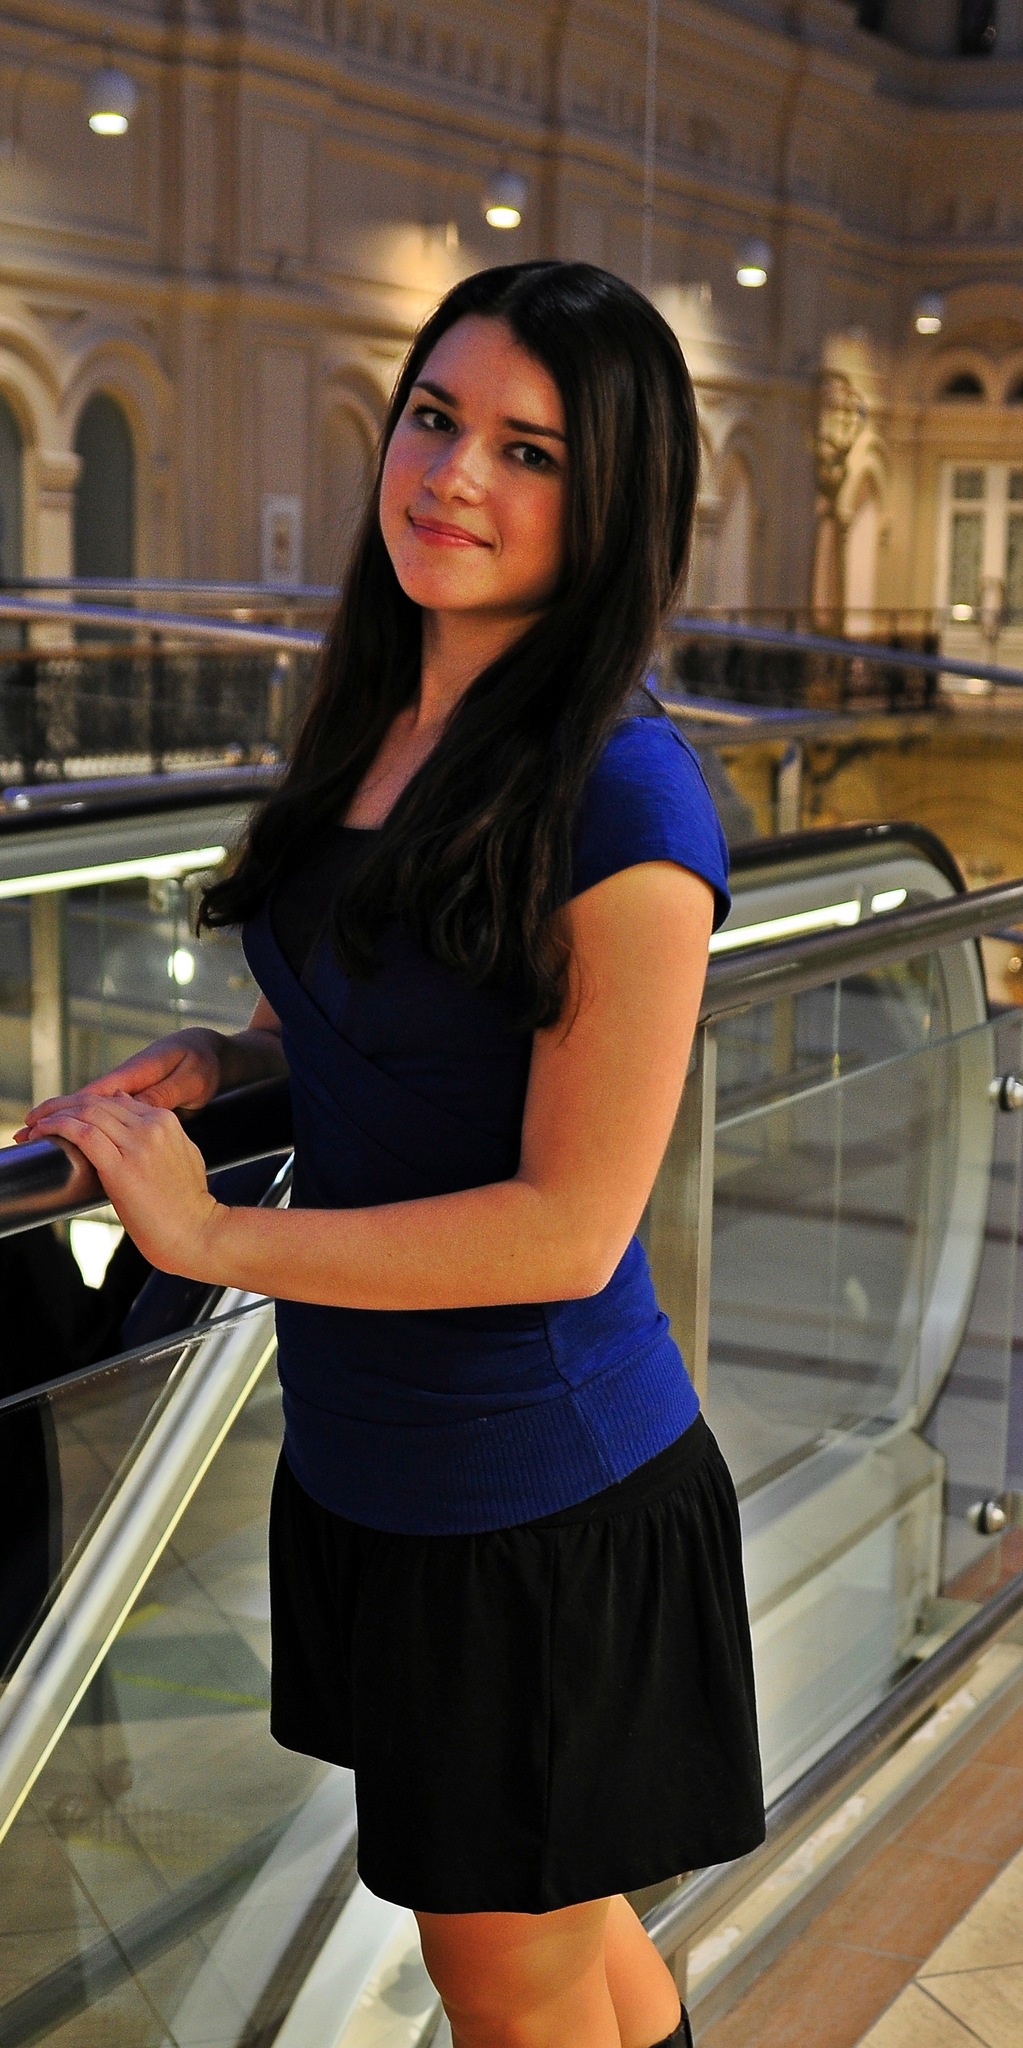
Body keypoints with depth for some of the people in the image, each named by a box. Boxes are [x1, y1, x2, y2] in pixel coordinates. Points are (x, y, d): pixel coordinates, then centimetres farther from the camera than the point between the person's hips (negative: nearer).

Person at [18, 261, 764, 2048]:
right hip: (367, 1456, 8)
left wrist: (214, 1240, -16)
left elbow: (569, 1223, -21)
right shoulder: (382, 726, 4)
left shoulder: (621, 798, -21)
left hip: (537, 1497, -7)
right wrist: (216, 1059, -1)